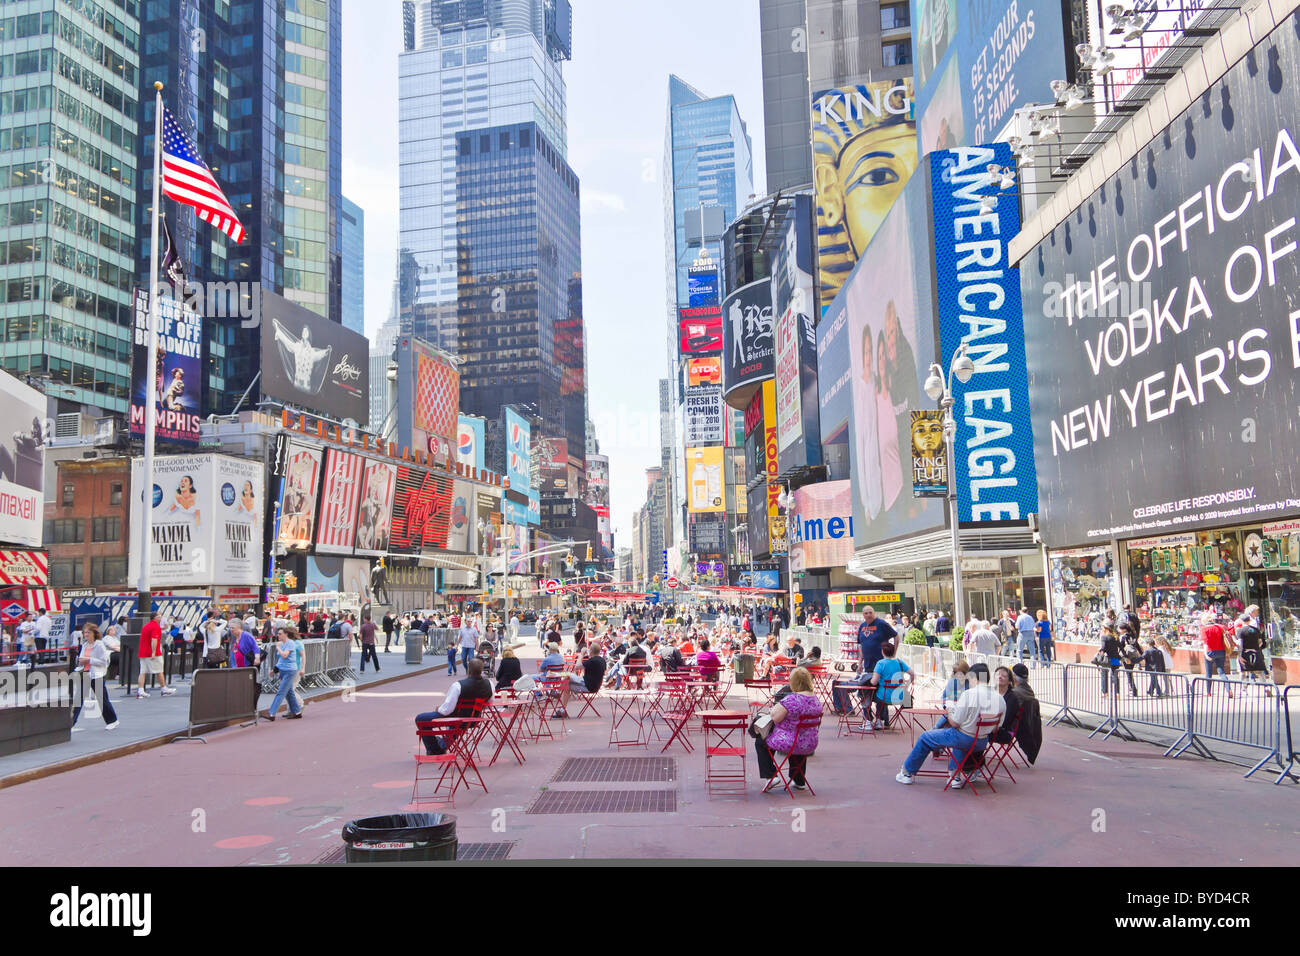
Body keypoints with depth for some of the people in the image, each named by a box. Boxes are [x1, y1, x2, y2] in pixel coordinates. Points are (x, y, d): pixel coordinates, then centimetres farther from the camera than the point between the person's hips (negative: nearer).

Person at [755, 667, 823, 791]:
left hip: (788, 743, -6)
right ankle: (799, 782, 47)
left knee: (760, 742, 19)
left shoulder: (791, 699, -25)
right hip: (810, 745, 6)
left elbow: (776, 718, -21)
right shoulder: (816, 699, -1)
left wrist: (774, 709, 0)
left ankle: (770, 776, 17)